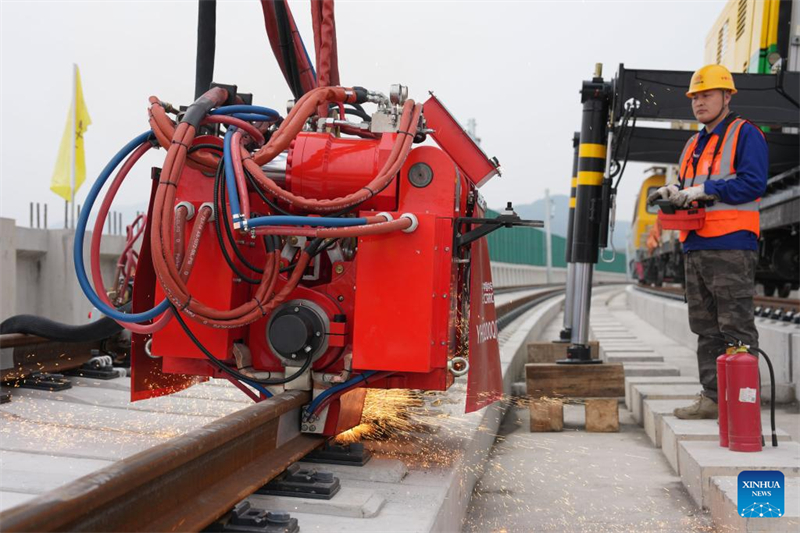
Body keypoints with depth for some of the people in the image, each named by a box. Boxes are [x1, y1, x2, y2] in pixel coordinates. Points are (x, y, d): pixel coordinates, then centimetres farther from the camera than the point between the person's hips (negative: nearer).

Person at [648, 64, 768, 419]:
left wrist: (705, 189, -17)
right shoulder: (694, 144, 23)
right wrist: (673, 192, 4)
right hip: (696, 248, 8)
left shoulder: (745, 134, -1)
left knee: (736, 326, -7)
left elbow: (753, 182, -14)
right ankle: (712, 397, 15)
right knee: (705, 327, 10)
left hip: (731, 246, -8)